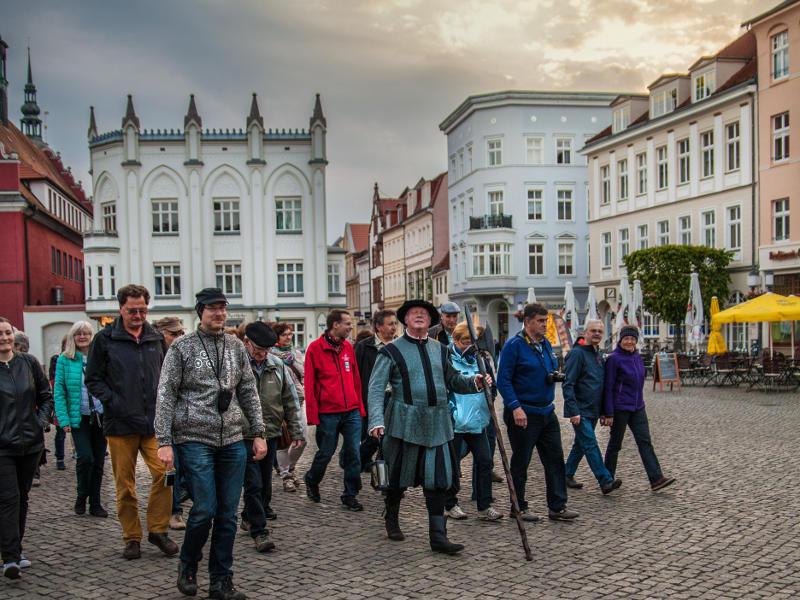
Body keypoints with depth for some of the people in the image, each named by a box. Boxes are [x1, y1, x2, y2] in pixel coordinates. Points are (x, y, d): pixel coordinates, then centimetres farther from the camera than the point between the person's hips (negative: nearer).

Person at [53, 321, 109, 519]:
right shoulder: (64, 360, 0)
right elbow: (59, 392, -1)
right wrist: (64, 420, -8)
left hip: (101, 417, 2)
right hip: (79, 418, -2)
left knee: (99, 461, 6)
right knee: (86, 457, -12)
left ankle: (95, 503, 17)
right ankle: (81, 497, 11)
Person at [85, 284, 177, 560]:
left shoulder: (156, 338, 12)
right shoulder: (105, 339, 2)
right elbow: (92, 379, 3)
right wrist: (113, 403, -10)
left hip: (154, 422, 2)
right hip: (120, 423, -2)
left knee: (164, 471, -11)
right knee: (125, 484, 4)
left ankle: (157, 529, 5)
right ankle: (132, 537, 18)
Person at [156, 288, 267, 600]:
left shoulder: (236, 346, 12)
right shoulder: (182, 347, 0)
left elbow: (249, 392, 15)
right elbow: (165, 396, -2)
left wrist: (259, 433, 10)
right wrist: (164, 442, -9)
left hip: (232, 442, 4)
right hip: (194, 441, -4)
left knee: (228, 513, 4)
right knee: (204, 509, -8)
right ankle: (188, 566, 19)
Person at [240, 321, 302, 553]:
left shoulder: (277, 365, 6)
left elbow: (289, 401, 12)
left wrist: (294, 431, 10)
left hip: (271, 434, 5)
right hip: (245, 436, -5)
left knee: (265, 481, 16)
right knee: (253, 484, -6)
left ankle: (250, 517, 36)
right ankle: (258, 531, 2)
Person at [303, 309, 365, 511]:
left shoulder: (348, 347, 9)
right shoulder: (315, 348, -6)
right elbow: (309, 384, -5)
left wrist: (360, 407, 11)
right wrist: (312, 415, -8)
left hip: (351, 412, 4)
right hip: (328, 413, -4)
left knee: (353, 453, 2)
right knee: (325, 453, 8)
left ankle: (350, 495, 14)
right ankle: (311, 481, 36)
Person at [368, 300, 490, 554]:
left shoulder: (440, 350, 13)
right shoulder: (392, 351, -1)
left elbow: (452, 380, 22)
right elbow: (376, 388, -6)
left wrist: (474, 382, 2)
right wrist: (376, 420, -19)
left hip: (437, 425, 4)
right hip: (405, 423, -3)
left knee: (438, 478, 0)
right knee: (399, 477, 8)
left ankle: (438, 535, 6)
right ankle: (391, 519, 34)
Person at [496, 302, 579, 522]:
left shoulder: (546, 344, 11)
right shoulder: (514, 345, -12)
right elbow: (503, 380, -15)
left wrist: (555, 375, 5)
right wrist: (515, 407, -22)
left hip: (547, 412, 7)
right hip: (524, 414, -7)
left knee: (555, 459, 7)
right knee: (520, 462, 4)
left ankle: (557, 506, 15)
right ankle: (519, 507, 16)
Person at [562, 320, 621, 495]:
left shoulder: (598, 355, 15)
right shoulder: (577, 353, -12)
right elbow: (568, 384, -16)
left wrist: (603, 410, 17)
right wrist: (574, 411, -20)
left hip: (593, 411, 8)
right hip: (580, 411, -8)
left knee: (581, 444, 14)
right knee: (590, 445, -10)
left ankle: (567, 475, 25)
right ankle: (606, 481, -12)